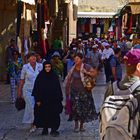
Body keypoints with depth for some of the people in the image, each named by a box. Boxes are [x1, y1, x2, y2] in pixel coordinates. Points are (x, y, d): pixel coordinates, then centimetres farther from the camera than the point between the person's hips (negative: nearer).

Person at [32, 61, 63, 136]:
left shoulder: (54, 76, 2)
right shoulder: (40, 76, -1)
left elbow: (58, 88, 4)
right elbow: (36, 88, -2)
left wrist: (59, 99, 0)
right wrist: (37, 100, -6)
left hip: (53, 100, 0)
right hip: (43, 99, 0)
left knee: (54, 115, -4)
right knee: (44, 115, 6)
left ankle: (53, 129, 3)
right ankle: (45, 129, 19)